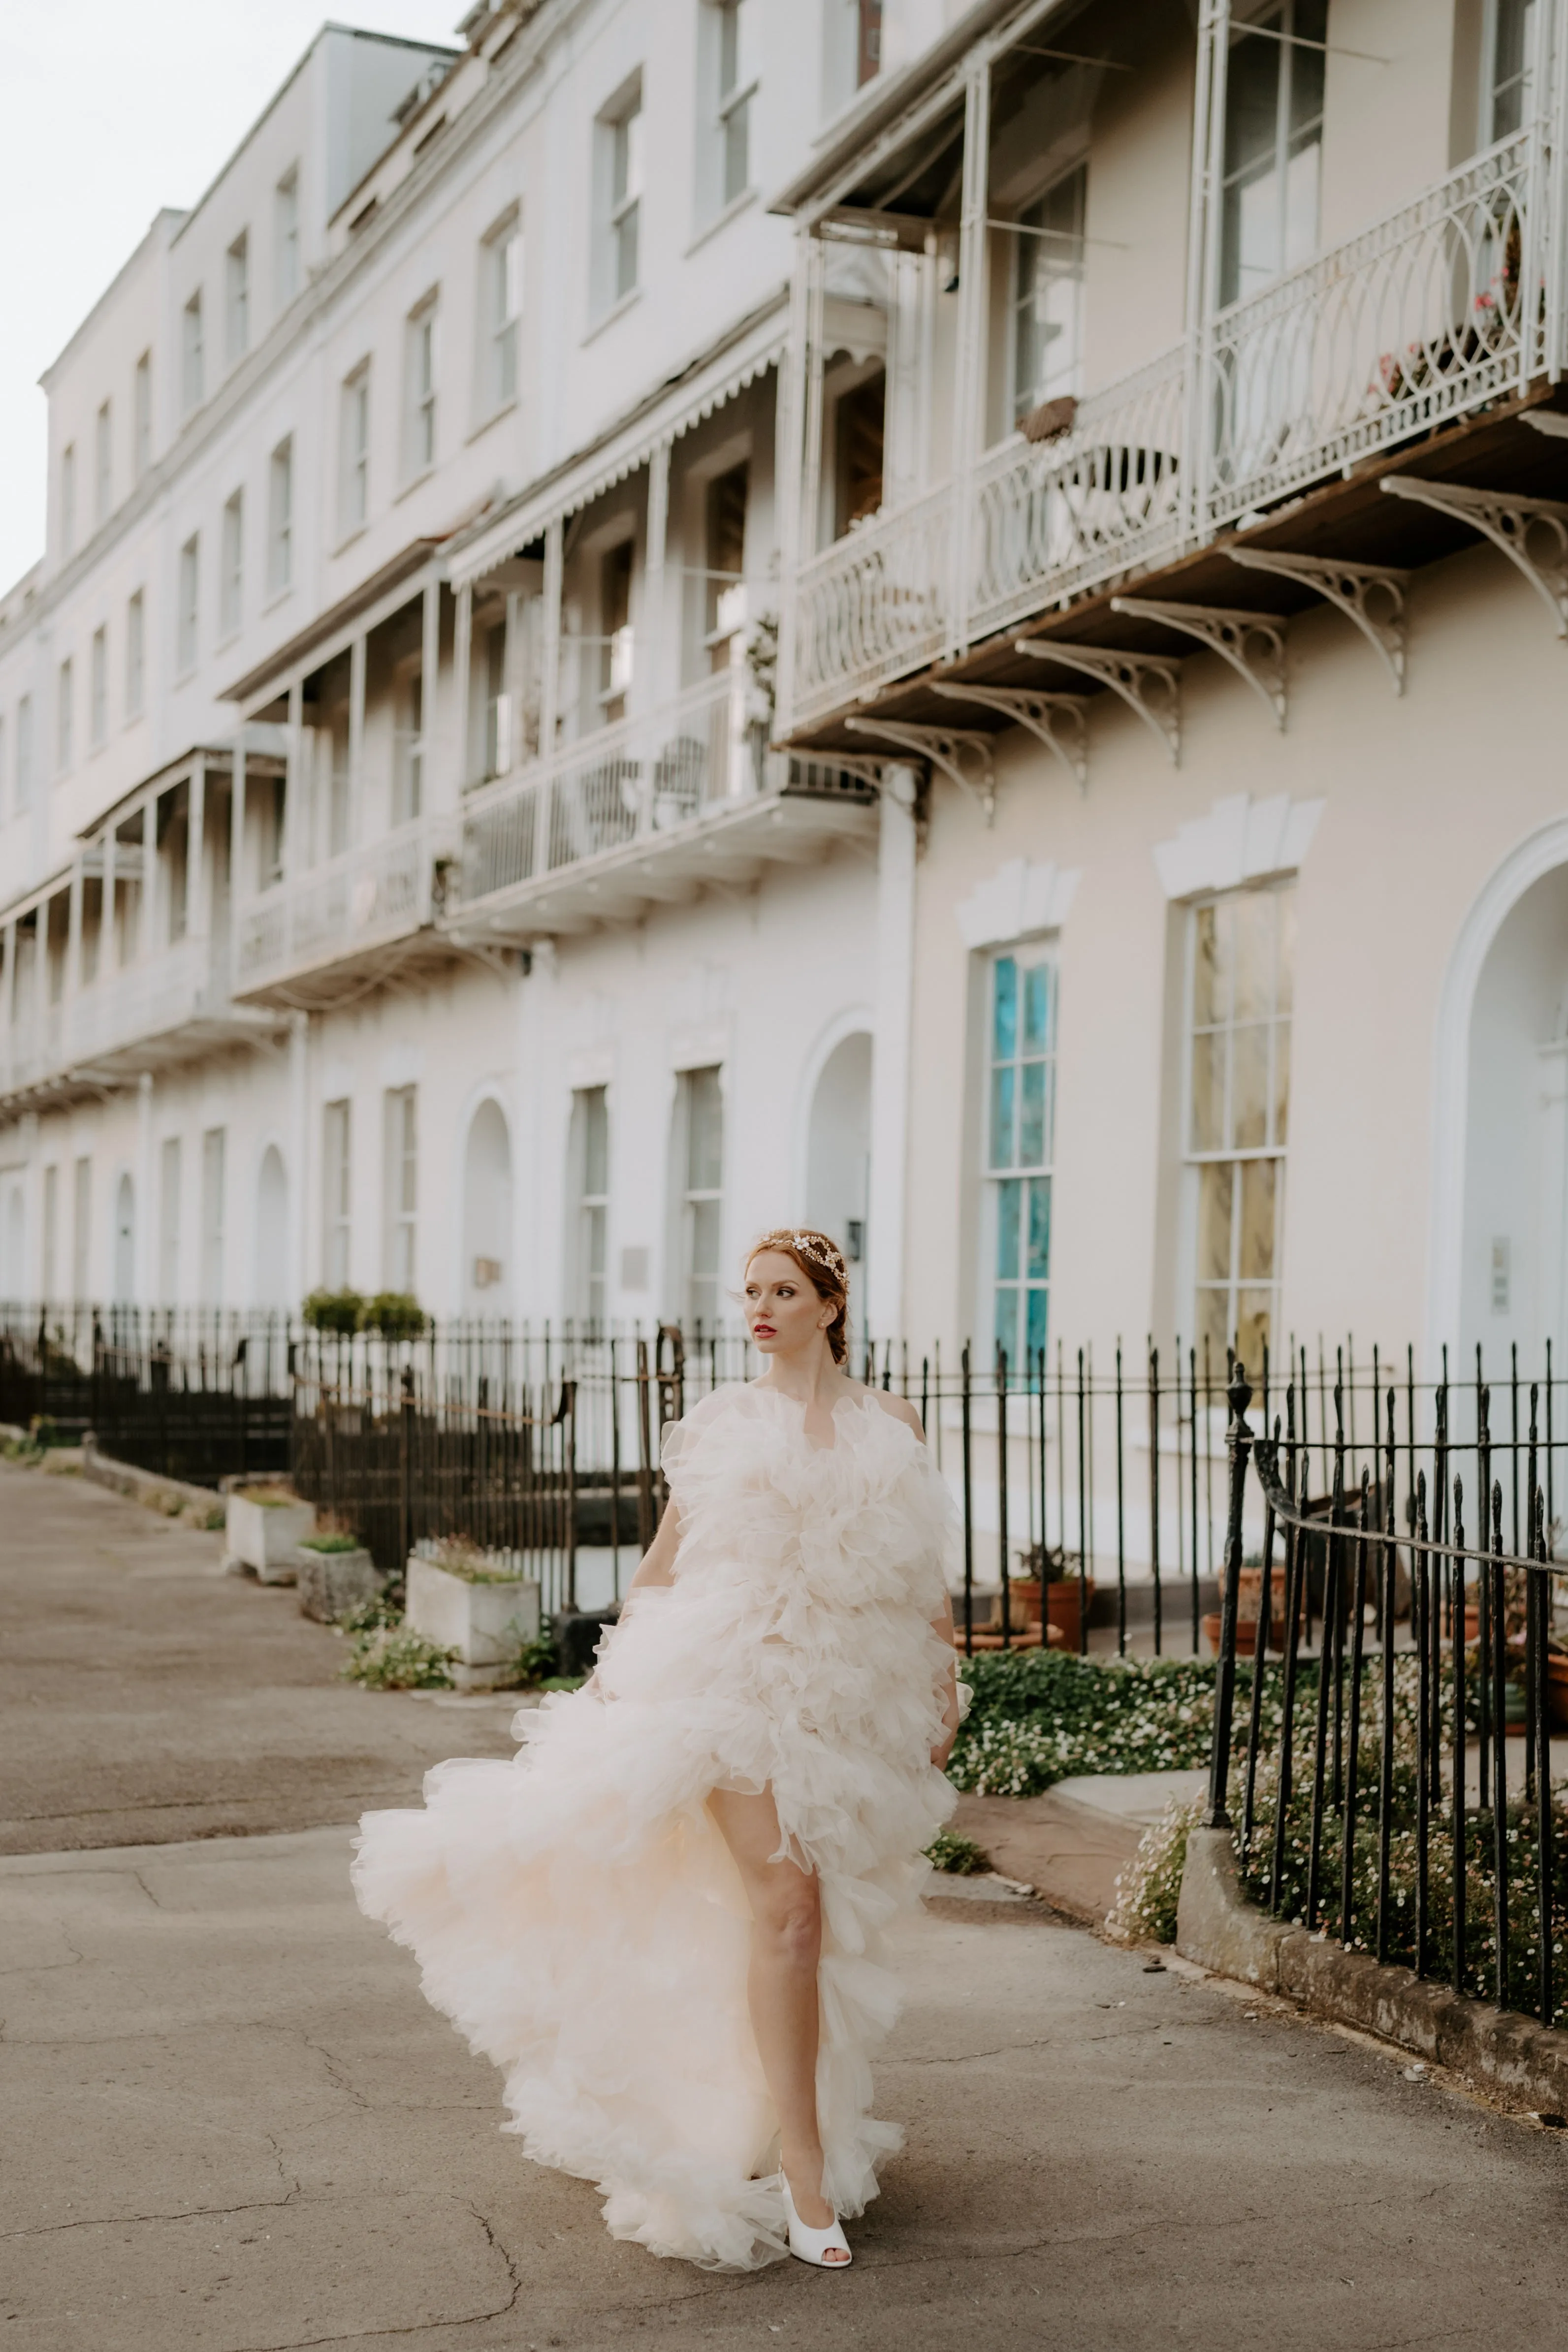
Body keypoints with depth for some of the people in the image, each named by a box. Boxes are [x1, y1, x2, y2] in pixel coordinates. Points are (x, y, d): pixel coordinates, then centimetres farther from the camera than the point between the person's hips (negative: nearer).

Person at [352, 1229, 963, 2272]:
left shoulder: (892, 1425, 7)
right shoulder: (723, 1420, 5)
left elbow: (924, 1572, 10)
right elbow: (663, 1561, 9)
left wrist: (946, 1689, 7)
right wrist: (611, 1672, 8)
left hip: (853, 1697, 3)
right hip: (740, 1678, -2)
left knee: (825, 1913, 8)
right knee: (786, 1901, -14)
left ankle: (768, 2128, 27)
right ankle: (802, 2173, -9)